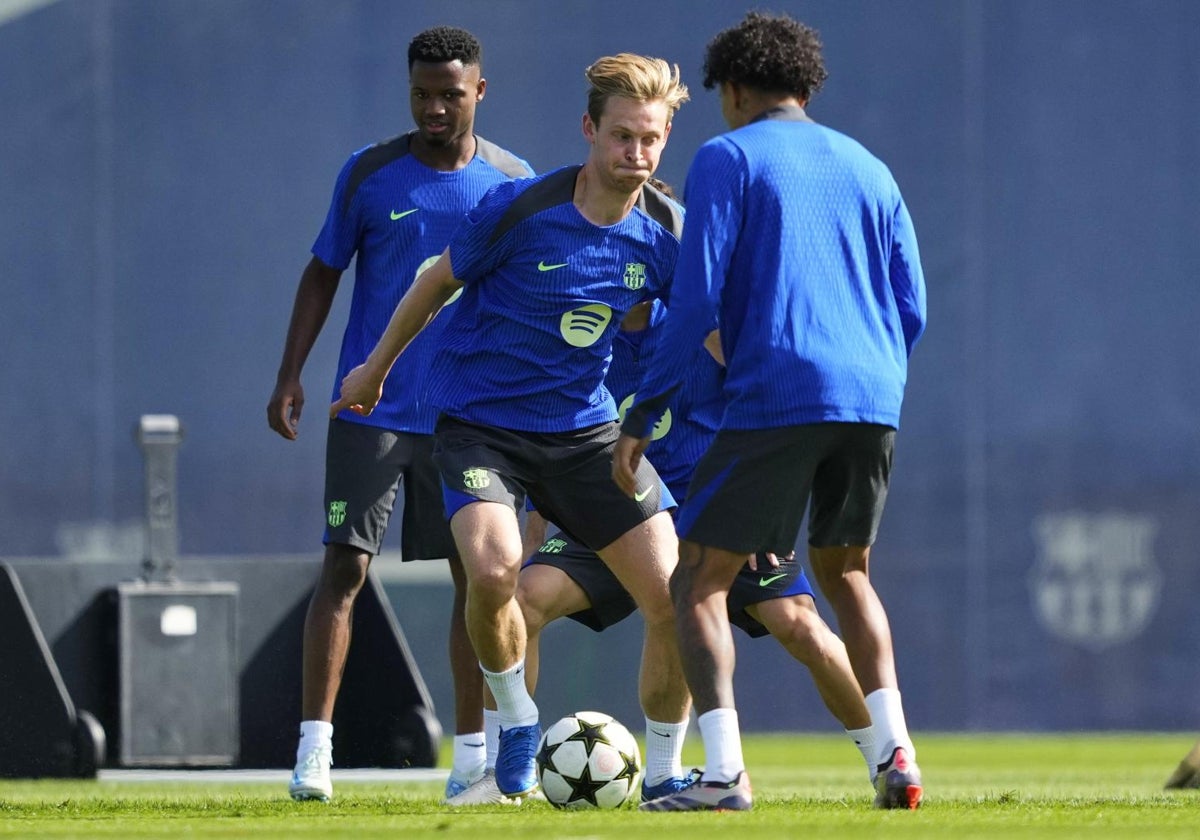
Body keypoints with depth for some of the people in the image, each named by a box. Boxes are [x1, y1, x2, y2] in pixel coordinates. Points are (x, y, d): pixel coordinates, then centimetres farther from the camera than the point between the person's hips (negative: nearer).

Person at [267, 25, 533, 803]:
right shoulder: (369, 174, -2)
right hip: (372, 409, -2)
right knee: (345, 565, -9)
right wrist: (290, 376, -3)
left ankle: (472, 749, 11)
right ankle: (315, 746, -8)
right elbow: (323, 274, 5)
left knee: (476, 573, 3)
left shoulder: (512, 183, 3)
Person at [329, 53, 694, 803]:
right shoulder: (520, 210, -18)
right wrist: (376, 368, 12)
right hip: (481, 423, -4)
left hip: (586, 429, 4)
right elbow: (439, 282, 0)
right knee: (493, 569, -30)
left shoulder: (666, 234, -8)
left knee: (675, 597, -6)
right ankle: (517, 719, -1)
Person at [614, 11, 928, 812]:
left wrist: (641, 416, -2)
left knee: (698, 582, 1)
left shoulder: (727, 158, 3)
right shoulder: (867, 168, 19)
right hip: (873, 403, 6)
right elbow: (911, 309, 17)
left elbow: (697, 300, -6)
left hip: (775, 400, -6)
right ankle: (896, 756, 10)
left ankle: (724, 774, -14)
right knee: (845, 570, 24)